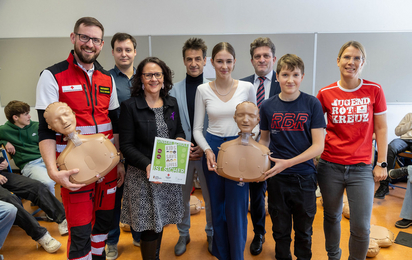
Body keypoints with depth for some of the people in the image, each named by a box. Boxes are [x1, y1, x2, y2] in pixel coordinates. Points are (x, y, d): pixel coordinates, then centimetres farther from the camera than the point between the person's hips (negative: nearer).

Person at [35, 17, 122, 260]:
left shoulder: (107, 78, 8)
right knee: (80, 231, 0)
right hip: (76, 167, -5)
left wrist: (120, 160, 10)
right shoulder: (53, 76, -7)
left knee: (105, 218, 16)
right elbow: (46, 129, -11)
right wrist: (53, 171, -22)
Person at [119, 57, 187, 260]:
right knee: (149, 225, 3)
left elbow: (179, 130, 17)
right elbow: (126, 145, -12)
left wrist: (180, 139, -7)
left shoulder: (171, 103, 6)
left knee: (161, 220, 19)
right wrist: (147, 165, -26)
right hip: (143, 175, -5)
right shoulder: (129, 106, -9)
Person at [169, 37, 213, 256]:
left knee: (211, 197, 11)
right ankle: (183, 234, 35)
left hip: (208, 152, -1)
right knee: (182, 196, 14)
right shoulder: (175, 89, -1)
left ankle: (212, 234, 35)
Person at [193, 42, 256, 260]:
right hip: (212, 149, 1)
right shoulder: (203, 90, -1)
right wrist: (207, 150, -14)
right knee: (217, 207, 13)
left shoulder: (246, 88, -2)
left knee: (237, 207, 3)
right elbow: (197, 128, 2)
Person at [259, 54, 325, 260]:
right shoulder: (268, 106, -1)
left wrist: (288, 162, -20)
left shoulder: (312, 104, -7)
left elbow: (318, 146, -10)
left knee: (304, 230, 17)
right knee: (280, 230, 16)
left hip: (304, 177, -1)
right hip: (276, 177, 1)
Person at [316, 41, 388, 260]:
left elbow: (381, 129, 4)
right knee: (332, 217, 16)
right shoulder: (326, 93, -1)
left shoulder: (374, 90, -1)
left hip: (361, 168, 0)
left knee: (362, 226, 2)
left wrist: (381, 164, 1)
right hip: (330, 166, 1)